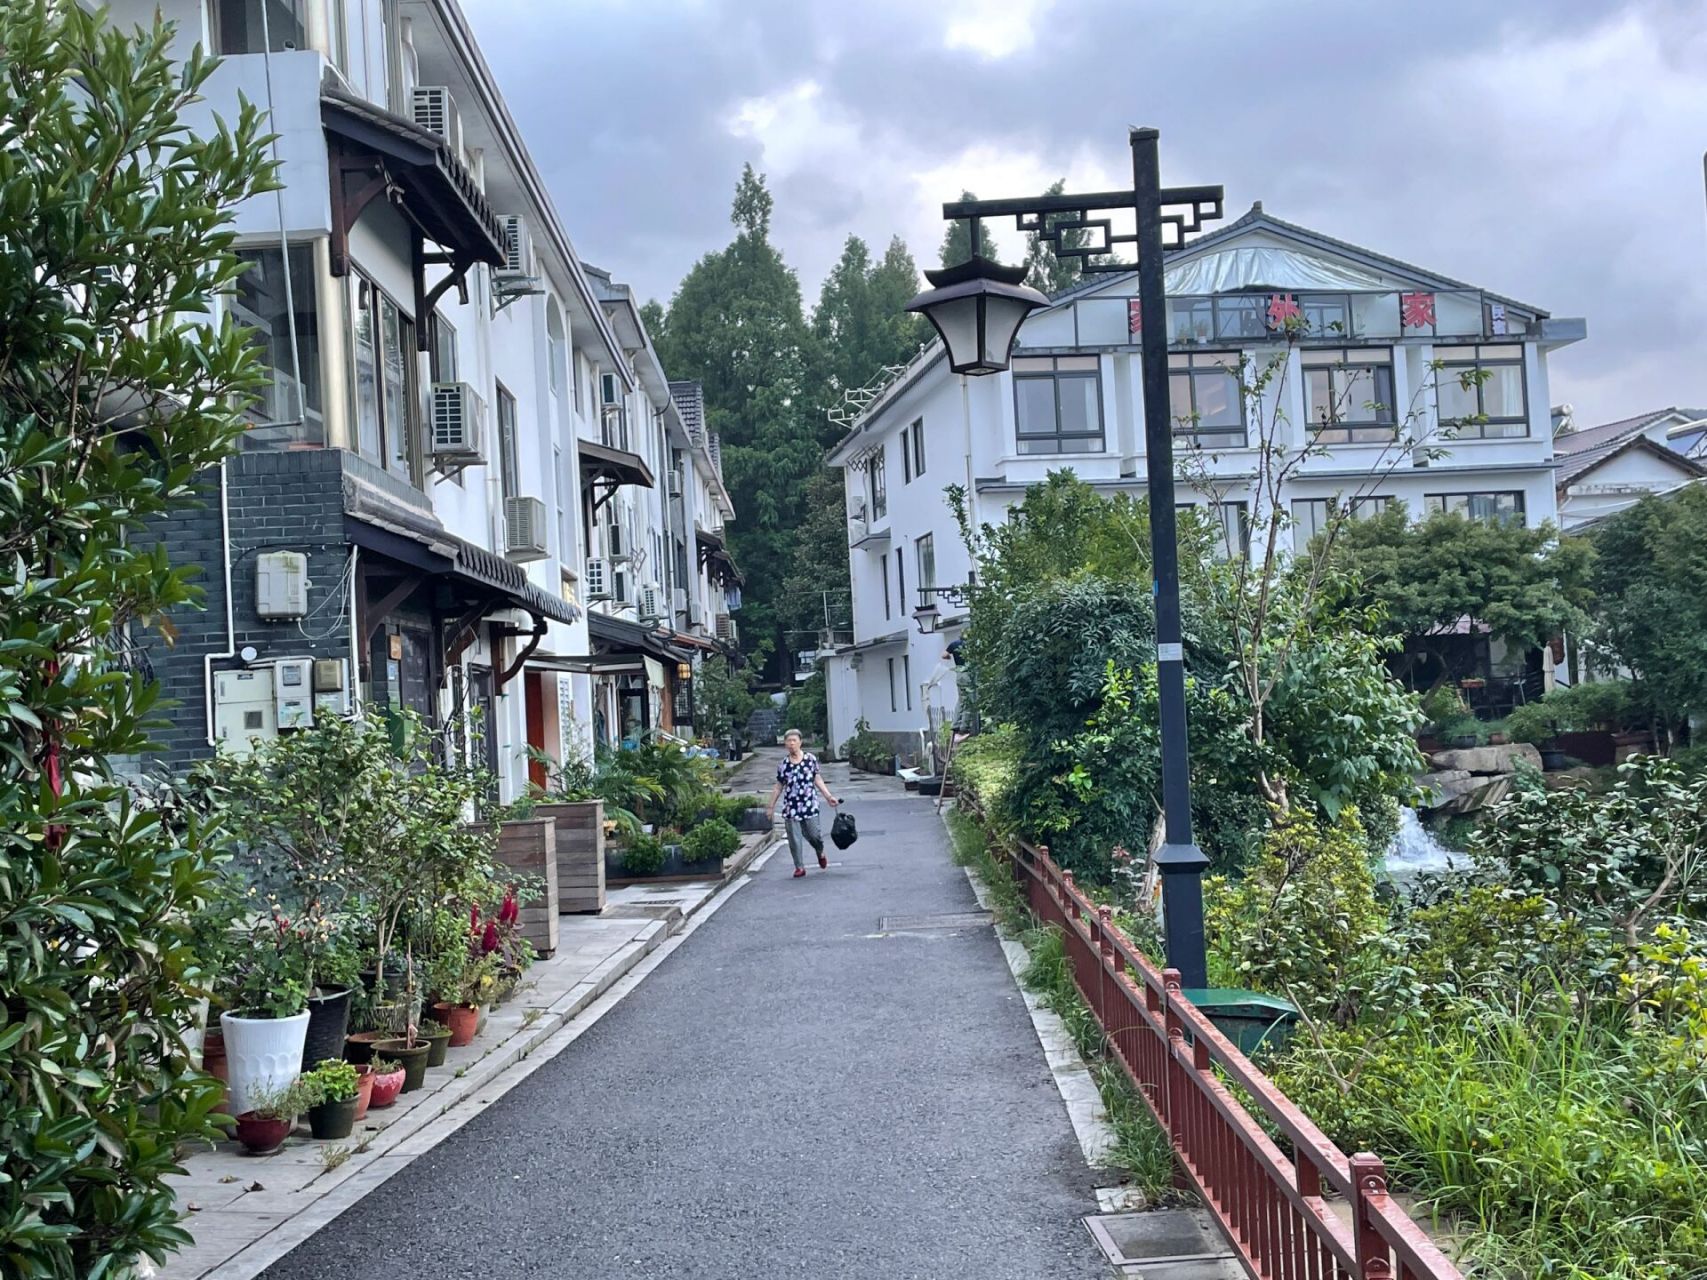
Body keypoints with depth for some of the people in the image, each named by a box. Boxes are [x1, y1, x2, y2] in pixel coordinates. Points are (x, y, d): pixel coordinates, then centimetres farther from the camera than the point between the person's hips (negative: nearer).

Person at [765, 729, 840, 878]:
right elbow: (778, 787, 9)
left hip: (809, 805, -1)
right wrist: (771, 807, 10)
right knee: (794, 839, 1)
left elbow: (818, 780, 6)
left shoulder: (810, 758, 0)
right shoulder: (783, 764, 2)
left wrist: (829, 796, -2)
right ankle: (799, 867, 13)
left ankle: (820, 854, 36)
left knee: (814, 835, 4)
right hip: (791, 807, 1)